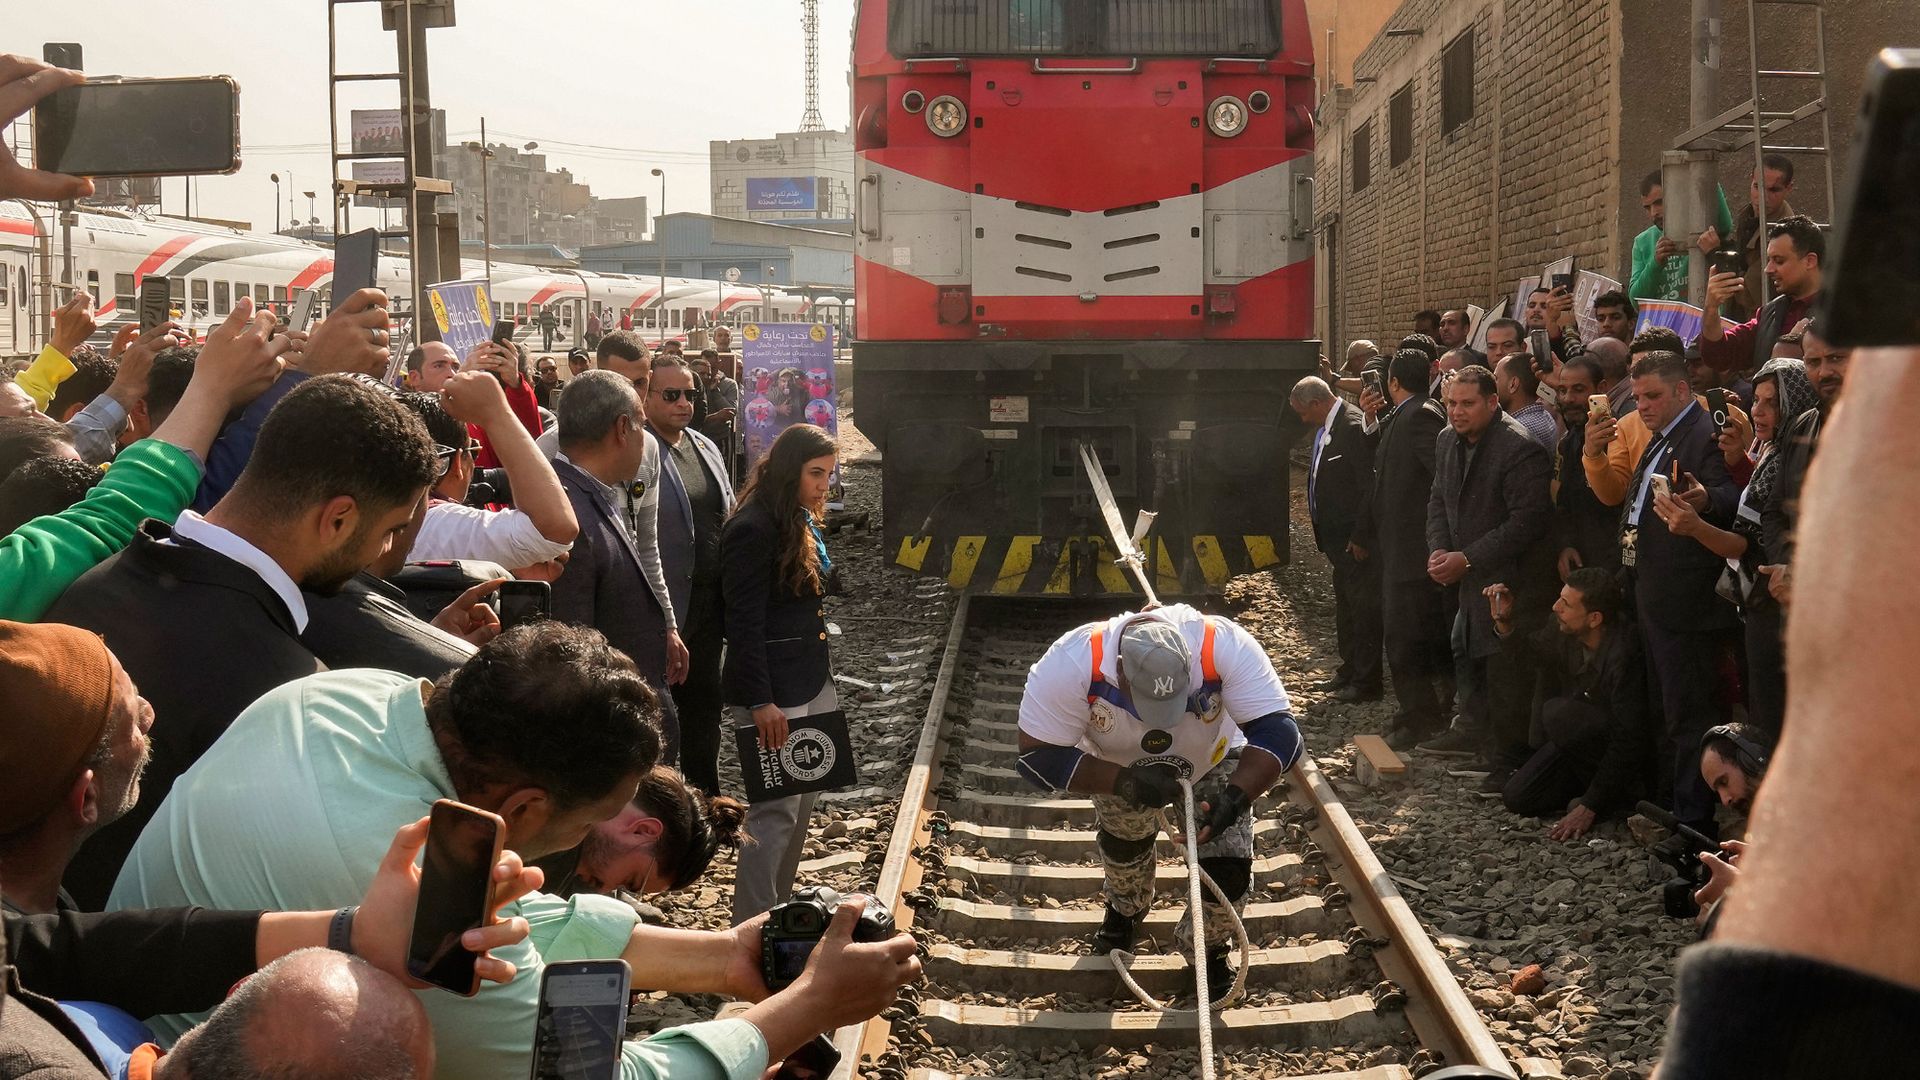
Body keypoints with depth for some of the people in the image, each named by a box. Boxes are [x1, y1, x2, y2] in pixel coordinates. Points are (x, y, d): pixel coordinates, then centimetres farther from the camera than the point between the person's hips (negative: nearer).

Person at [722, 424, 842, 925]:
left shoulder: (803, 524, 12)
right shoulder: (752, 530, -16)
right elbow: (744, 624, -19)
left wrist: (824, 678, 18)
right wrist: (760, 702, -20)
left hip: (812, 684, 9)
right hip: (774, 692, -9)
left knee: (801, 807, 13)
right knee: (775, 812, -8)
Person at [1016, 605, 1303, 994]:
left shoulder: (1227, 648, -42)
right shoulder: (1073, 664, -43)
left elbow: (1277, 731, -38)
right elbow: (1038, 755, -35)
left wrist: (1234, 797, -53)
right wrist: (1124, 783, -45)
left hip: (1213, 762, -1)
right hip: (1117, 770, 1)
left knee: (1228, 872, -7)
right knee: (1122, 846, 22)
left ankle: (1208, 947, 27)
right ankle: (1126, 910, 58)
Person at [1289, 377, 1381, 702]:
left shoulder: (1354, 426, -20)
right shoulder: (1326, 428, 9)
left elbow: (1369, 486, -22)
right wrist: (1322, 529, 14)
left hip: (1355, 539, -10)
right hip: (1338, 538, 10)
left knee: (1363, 606, -2)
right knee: (1345, 605, 20)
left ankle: (1366, 682, 5)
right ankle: (1350, 672, 32)